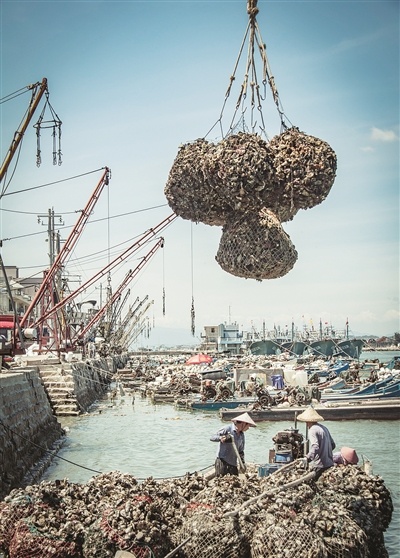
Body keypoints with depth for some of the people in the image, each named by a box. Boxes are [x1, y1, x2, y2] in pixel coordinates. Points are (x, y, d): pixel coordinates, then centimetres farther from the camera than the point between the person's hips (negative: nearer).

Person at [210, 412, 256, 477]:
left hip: (233, 463, 7)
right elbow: (212, 438, -10)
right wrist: (221, 438, -28)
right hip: (222, 461, -7)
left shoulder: (242, 435, 15)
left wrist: (242, 462, 11)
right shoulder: (228, 429, -7)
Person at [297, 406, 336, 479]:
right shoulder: (324, 428, 14)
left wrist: (307, 459, -33)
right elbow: (333, 445, 20)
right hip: (329, 463, 9)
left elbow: (315, 447, -26)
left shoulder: (313, 430, -12)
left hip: (319, 466, -9)